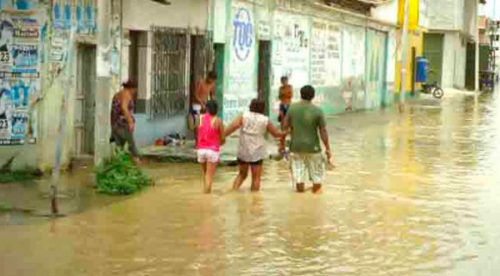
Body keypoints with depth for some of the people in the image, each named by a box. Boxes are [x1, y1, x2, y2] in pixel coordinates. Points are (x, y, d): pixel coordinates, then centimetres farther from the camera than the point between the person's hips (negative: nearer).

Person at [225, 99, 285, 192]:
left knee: (242, 174, 20)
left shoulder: (244, 116, -1)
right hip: (257, 153, -2)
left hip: (243, 152, 2)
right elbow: (276, 133, 10)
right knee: (256, 178, 4)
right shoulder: (265, 120, 0)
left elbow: (233, 126, -16)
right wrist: (284, 133, 30)